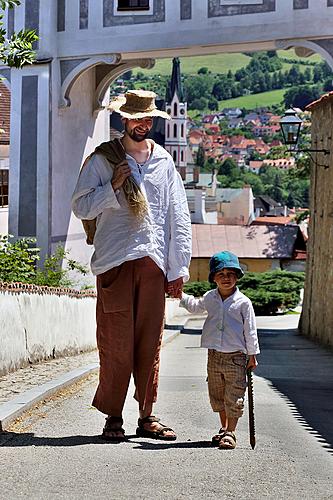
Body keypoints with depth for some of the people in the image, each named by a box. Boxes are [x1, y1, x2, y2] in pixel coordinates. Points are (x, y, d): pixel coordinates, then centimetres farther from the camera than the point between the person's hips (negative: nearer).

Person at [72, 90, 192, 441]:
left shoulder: (164, 162, 14)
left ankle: (147, 416, 12)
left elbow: (179, 218, 12)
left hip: (153, 262, 3)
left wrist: (179, 269, 6)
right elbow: (81, 207, 2)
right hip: (114, 261, -2)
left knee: (150, 343, 4)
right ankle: (113, 417, 7)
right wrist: (113, 186, -11)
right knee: (115, 343, -3)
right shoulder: (102, 159, 6)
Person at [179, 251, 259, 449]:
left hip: (236, 356, -5)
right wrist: (180, 295, 21)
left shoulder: (243, 302, -6)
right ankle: (224, 429, 29)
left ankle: (230, 433, 4)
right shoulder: (210, 298, 7)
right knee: (217, 396, 14)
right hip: (214, 356, 5)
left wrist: (252, 355, -1)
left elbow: (250, 330, -2)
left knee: (234, 397, -3)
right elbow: (195, 306, 30)